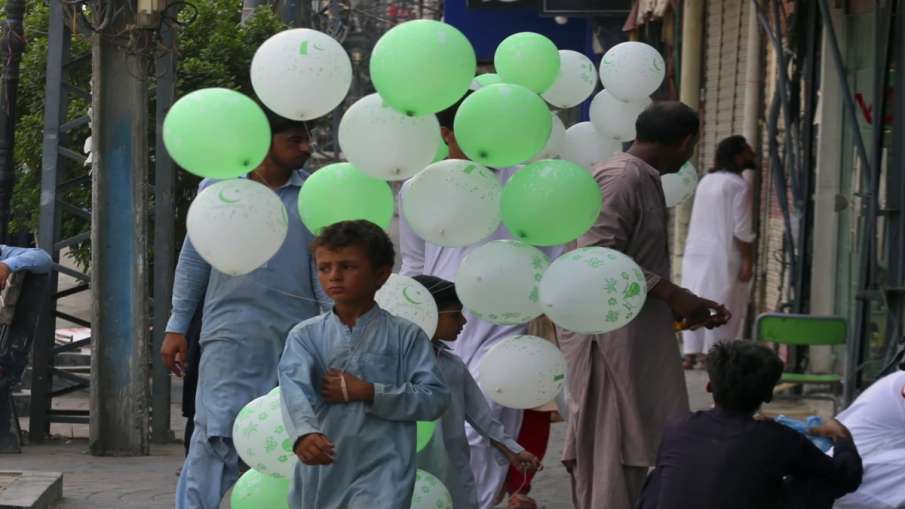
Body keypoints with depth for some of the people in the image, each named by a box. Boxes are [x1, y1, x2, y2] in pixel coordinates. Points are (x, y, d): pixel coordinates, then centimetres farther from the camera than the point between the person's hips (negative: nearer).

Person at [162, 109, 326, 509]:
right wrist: (177, 326, 6)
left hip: (295, 336, 2)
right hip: (229, 331, -2)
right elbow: (193, 259, 8)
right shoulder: (217, 187, 3)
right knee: (215, 433, -9)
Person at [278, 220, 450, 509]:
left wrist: (367, 392, -14)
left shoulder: (406, 336, 2)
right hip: (320, 471, 3)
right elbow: (294, 388, -13)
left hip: (381, 476, -3)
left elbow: (435, 398, -5)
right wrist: (305, 433, -36)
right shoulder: (305, 335, 5)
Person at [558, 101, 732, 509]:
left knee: (630, 452, 10)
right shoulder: (619, 178, -13)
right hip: (610, 334, -10)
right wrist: (671, 294, -19)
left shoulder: (646, 181, 17)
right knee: (610, 451, -7)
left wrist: (685, 305, 17)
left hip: (635, 336, 10)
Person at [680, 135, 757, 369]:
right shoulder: (739, 186, -12)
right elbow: (742, 230, -16)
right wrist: (748, 260, -11)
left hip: (696, 252, 7)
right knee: (722, 306, -1)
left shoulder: (706, 181, 11)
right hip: (723, 255, -7)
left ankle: (690, 353, 7)